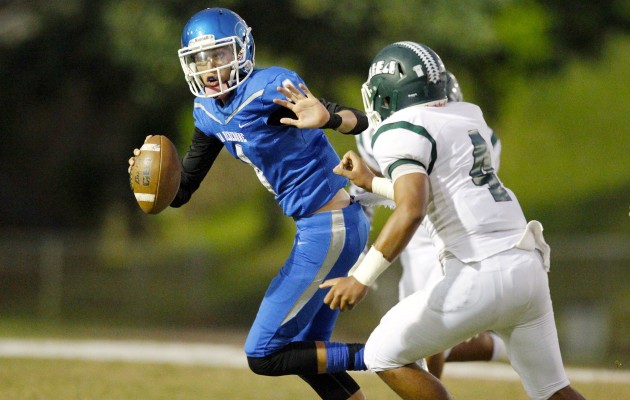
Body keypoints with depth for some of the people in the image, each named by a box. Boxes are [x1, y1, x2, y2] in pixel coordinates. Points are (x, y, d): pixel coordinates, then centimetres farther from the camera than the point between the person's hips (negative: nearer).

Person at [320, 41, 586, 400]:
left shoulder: (401, 132, -5)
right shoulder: (467, 116, 19)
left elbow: (411, 211, -20)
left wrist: (361, 279, -20)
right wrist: (371, 183, 33)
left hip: (482, 276, -8)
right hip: (529, 267, 8)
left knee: (385, 356, 7)